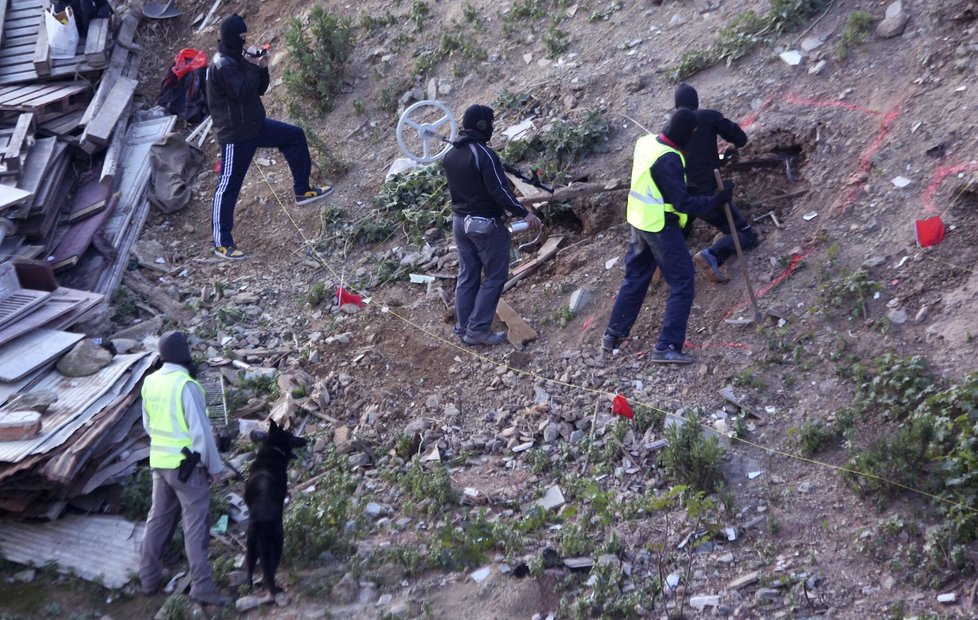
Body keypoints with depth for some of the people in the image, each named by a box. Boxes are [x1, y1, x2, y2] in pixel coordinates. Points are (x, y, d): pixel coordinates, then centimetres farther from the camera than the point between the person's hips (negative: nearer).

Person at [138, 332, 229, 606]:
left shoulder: (150, 382, 2)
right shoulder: (186, 385, -20)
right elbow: (201, 431, -18)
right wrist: (215, 466, -9)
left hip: (159, 461, 7)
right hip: (186, 464, -7)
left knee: (158, 519, 17)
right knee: (196, 523, -2)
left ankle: (149, 577, 25)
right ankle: (202, 585, -2)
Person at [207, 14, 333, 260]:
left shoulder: (237, 59, 9)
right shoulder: (222, 65, -22)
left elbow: (260, 89, 11)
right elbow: (243, 91, -30)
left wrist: (261, 68, -6)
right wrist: (253, 67, -18)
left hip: (254, 125, 10)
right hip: (235, 135, -10)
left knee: (295, 136, 17)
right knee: (229, 187, -3)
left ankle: (302, 191, 25)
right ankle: (222, 243, 5)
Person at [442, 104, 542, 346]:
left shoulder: (450, 154, 6)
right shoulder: (483, 154, -21)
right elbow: (499, 191, -22)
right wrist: (525, 214, -16)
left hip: (460, 221, 8)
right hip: (486, 224, -8)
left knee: (467, 276, 14)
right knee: (494, 277, 1)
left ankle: (463, 327, 16)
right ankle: (478, 329, -1)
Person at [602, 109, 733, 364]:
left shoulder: (645, 142, 1)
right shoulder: (669, 159, -25)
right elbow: (683, 203, -23)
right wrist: (717, 200, -20)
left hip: (638, 221, 9)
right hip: (662, 226, -9)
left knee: (635, 278, 22)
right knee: (682, 284, -1)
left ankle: (613, 334, 30)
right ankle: (667, 347, -3)